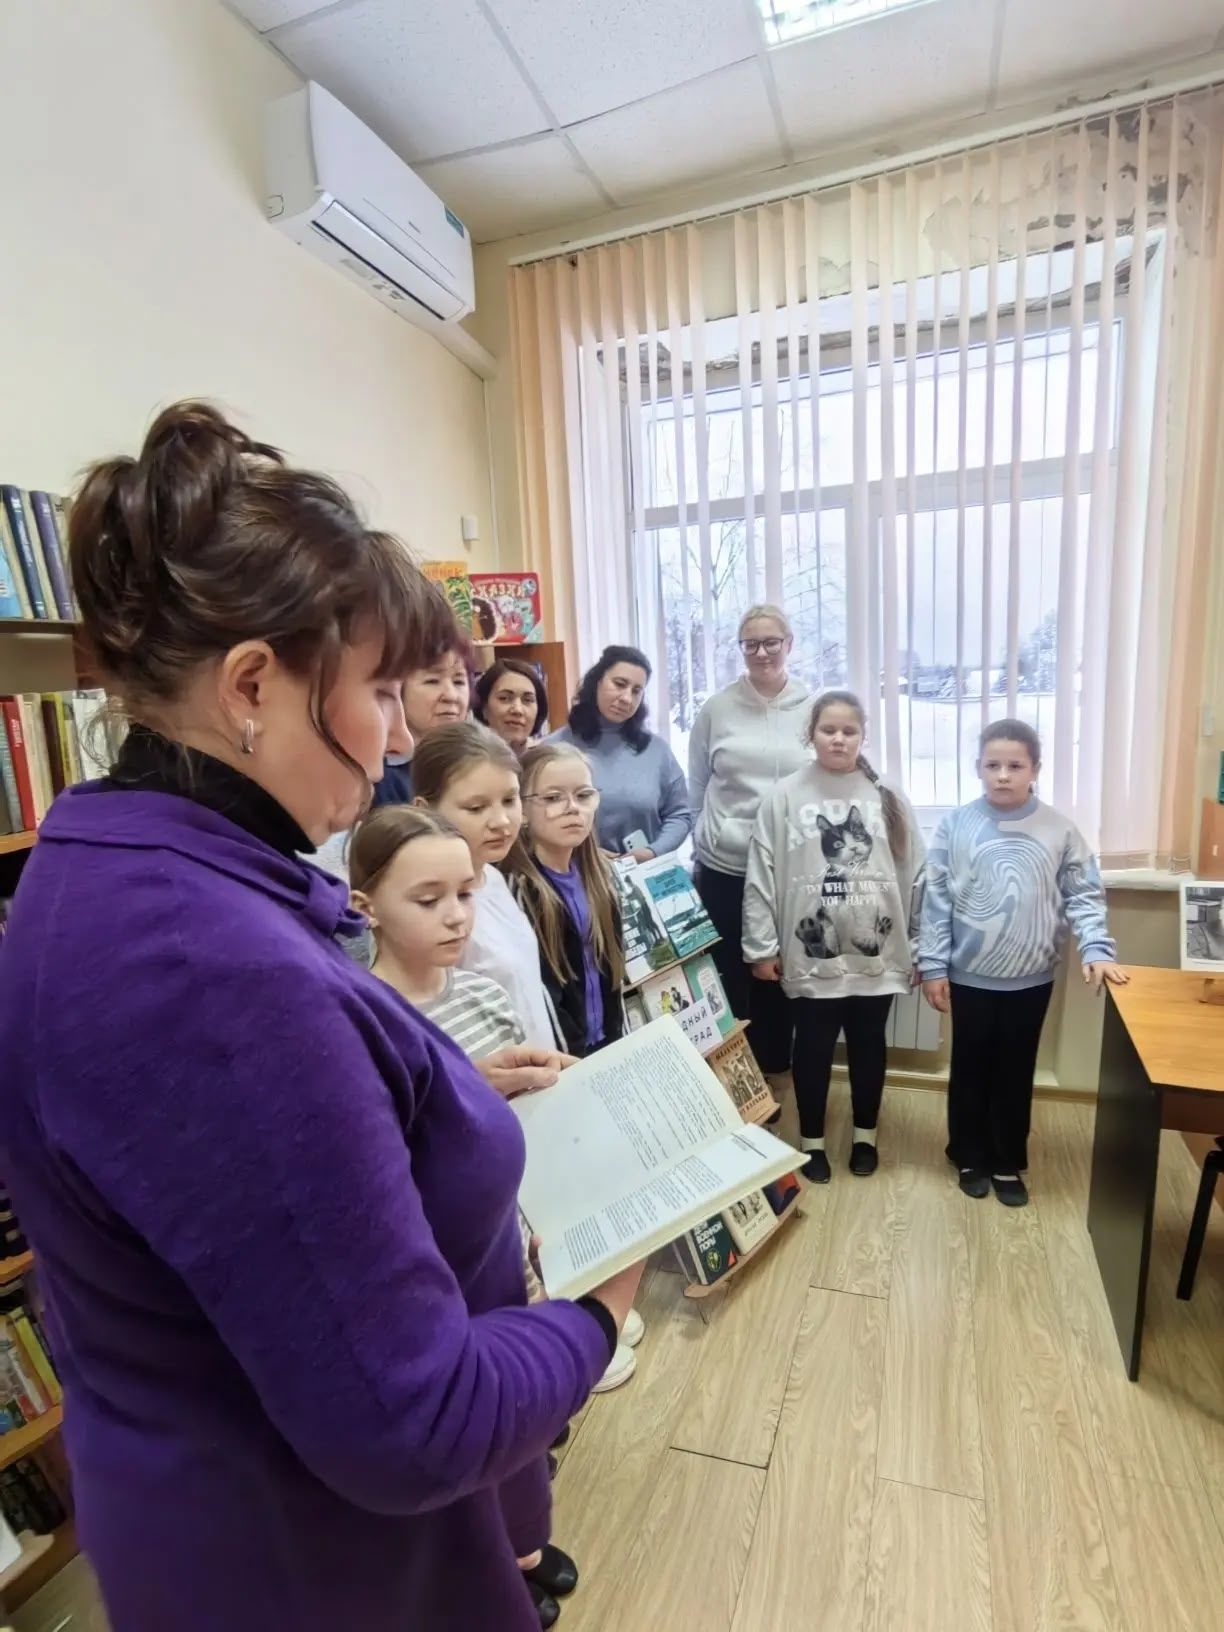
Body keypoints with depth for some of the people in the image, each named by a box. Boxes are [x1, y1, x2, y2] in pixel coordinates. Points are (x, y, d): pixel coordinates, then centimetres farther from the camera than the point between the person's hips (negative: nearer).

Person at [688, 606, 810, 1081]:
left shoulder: (813, 708, 1)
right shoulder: (716, 708, 1)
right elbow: (695, 787, 7)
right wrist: (707, 841, 8)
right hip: (724, 868, 0)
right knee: (728, 975, 9)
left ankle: (770, 1073, 33)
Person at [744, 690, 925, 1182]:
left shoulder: (887, 798, 0)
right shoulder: (785, 796, -5)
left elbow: (914, 875, 5)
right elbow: (761, 877, -4)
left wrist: (916, 946, 5)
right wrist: (762, 946, -4)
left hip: (876, 954, 2)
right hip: (810, 955, -1)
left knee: (869, 1047, 17)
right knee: (813, 1050, 11)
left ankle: (865, 1135, 38)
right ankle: (812, 1141, 32)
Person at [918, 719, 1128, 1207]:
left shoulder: (1060, 830, -4)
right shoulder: (956, 825, -7)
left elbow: (1084, 897, 0)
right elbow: (937, 900, -5)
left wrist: (1097, 949, -15)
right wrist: (933, 965, -6)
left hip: (1031, 979, 1)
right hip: (969, 976, -1)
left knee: (1016, 1075, 15)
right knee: (970, 1070, 14)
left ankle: (1008, 1164, 34)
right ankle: (970, 1158, 33)